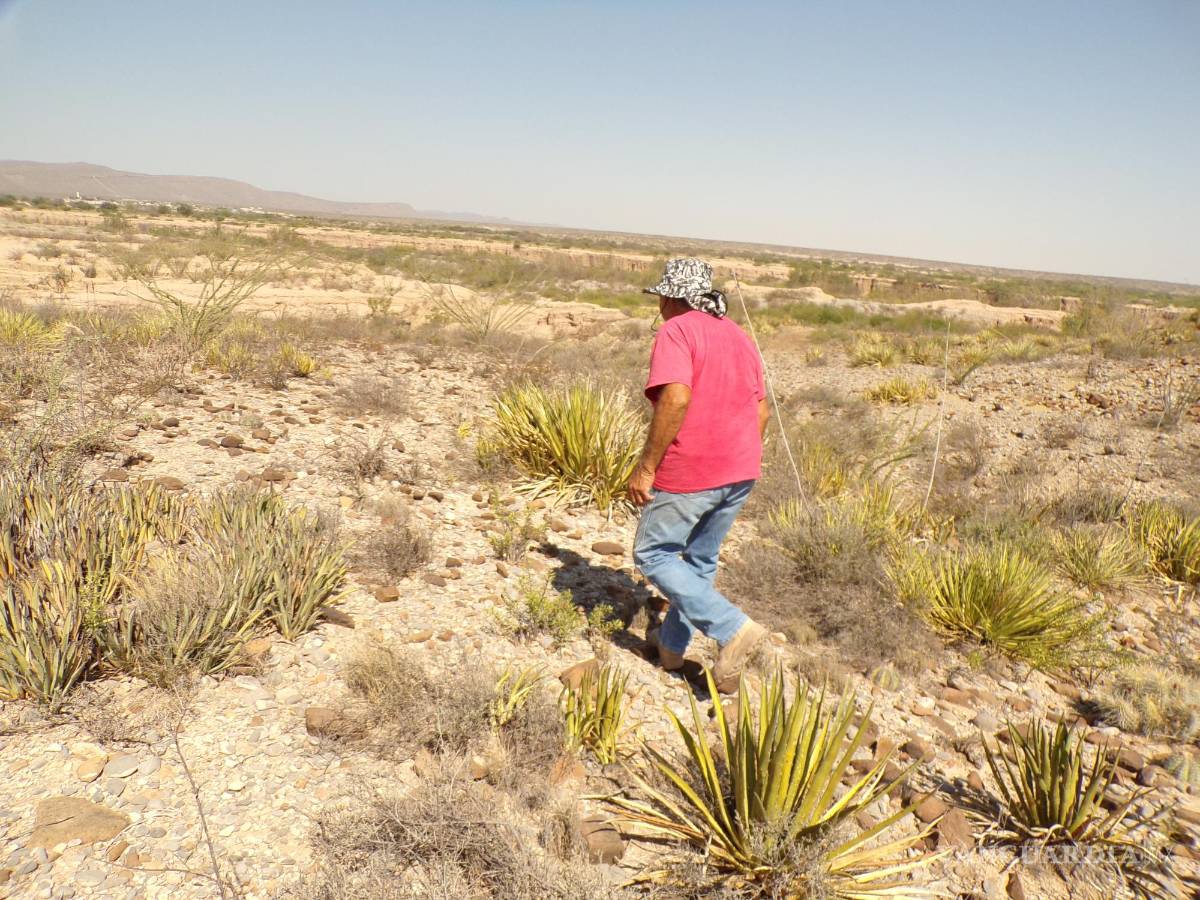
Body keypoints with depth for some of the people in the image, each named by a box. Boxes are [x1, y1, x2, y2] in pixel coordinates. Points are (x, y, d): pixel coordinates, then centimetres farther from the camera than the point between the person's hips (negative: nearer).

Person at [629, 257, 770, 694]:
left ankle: (733, 629, -4)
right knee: (700, 559, 20)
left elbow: (676, 399, -25)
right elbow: (762, 411, 14)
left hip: (688, 473, -8)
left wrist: (646, 466, -20)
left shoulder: (676, 332, -10)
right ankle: (672, 644, 33)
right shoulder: (738, 336, 15)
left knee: (652, 554, 6)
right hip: (739, 470, 8)